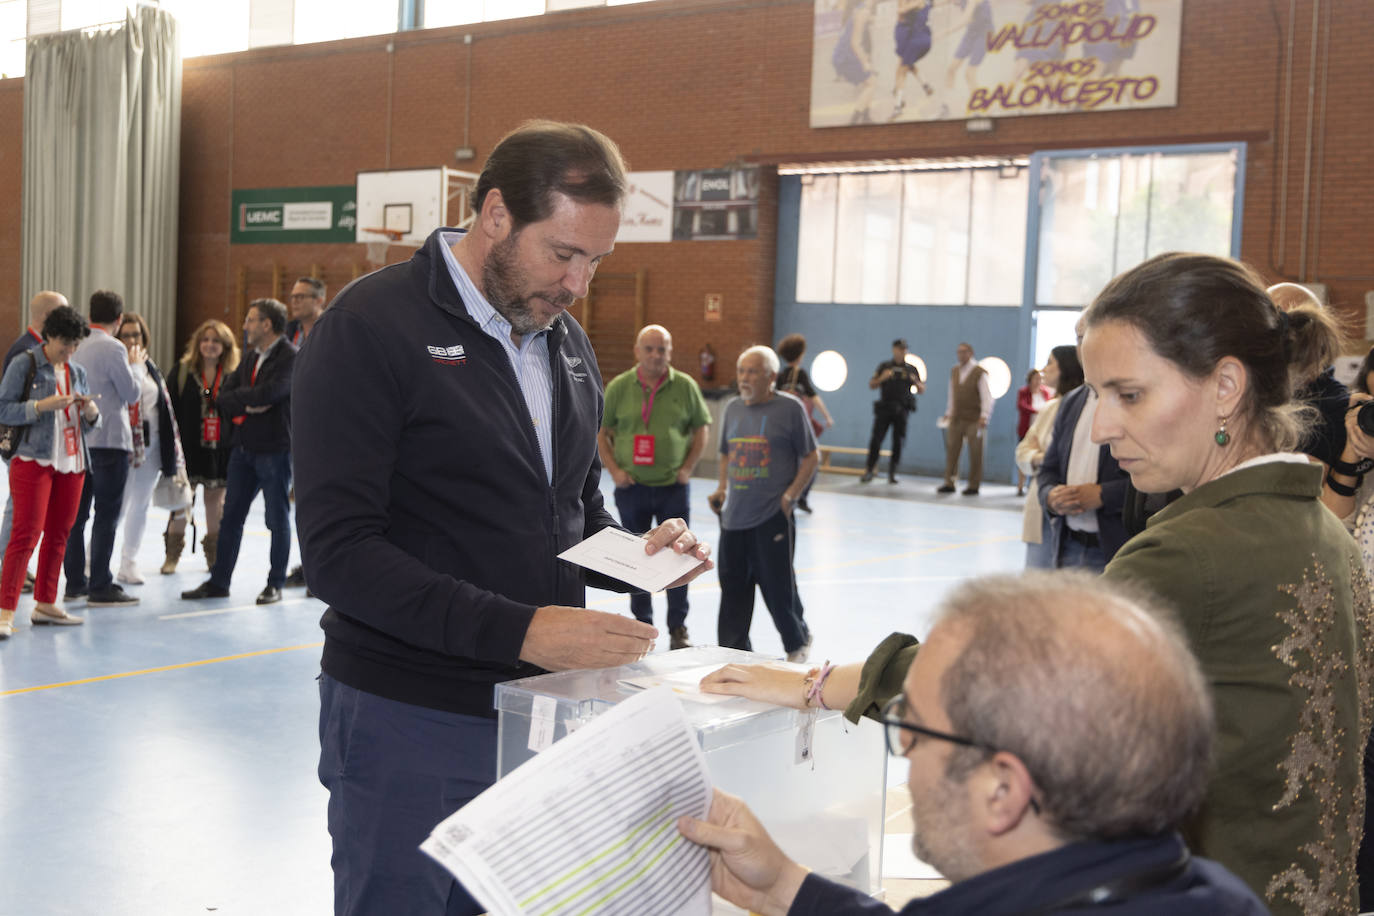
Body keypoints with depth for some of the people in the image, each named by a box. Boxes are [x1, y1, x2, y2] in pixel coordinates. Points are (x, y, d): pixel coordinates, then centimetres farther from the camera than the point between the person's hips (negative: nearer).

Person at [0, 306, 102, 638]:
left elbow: (89, 423, 19)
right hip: (34, 460, -6)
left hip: (72, 463, 6)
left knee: (59, 534, 9)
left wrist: (91, 411, -4)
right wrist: (44, 405, -19)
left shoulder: (77, 372, 14)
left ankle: (45, 604, 19)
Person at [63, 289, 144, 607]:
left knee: (77, 513, 12)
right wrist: (137, 366, 9)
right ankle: (101, 587, -3)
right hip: (109, 439, -7)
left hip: (78, 440, 7)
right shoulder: (113, 348, -13)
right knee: (107, 515, -3)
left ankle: (75, 582, 18)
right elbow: (132, 394, -9)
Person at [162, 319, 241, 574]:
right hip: (189, 447, -1)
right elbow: (171, 409, 0)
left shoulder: (232, 375, 4)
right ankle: (173, 554, 16)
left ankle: (214, 555, 22)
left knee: (216, 501, 9)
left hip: (219, 449, 1)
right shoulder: (183, 370, 2)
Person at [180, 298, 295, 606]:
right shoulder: (251, 357, 14)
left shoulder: (290, 357, -11)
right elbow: (222, 398, 8)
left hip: (274, 450, -7)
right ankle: (219, 581, 17)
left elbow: (269, 392, -25)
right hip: (244, 448, 7)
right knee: (231, 516, 10)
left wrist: (238, 396, -8)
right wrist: (247, 405, -11)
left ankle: (275, 583, 14)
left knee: (277, 519, 4)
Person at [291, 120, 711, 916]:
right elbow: (340, 553, -20)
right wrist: (521, 631, -26)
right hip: (410, 722, -6)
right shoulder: (372, 327, -12)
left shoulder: (569, 343, 10)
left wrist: (640, 554, -3)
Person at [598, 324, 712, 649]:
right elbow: (601, 433, 7)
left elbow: (701, 430, 8)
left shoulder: (685, 386, 1)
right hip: (632, 488, 1)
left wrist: (687, 468, -3)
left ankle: (678, 630, 12)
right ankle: (642, 625, 22)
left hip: (673, 487, -1)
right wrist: (614, 470, -4)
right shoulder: (619, 387, 1)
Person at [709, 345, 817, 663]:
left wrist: (791, 495, -10)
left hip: (773, 517, -5)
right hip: (734, 515, 5)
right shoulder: (732, 409, 11)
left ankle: (798, 642, 25)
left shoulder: (789, 408, -5)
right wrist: (722, 489, 9)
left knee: (778, 588, 1)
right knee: (733, 587, 8)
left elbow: (811, 457, -2)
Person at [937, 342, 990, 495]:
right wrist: (948, 413, 18)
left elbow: (986, 397, -9)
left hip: (973, 419, -5)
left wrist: (984, 416, -18)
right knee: (951, 449, 2)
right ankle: (949, 483, 6)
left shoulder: (979, 373, -6)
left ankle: (973, 485, 7)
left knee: (975, 452, 1)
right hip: (956, 418, 5)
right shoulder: (954, 372, 13)